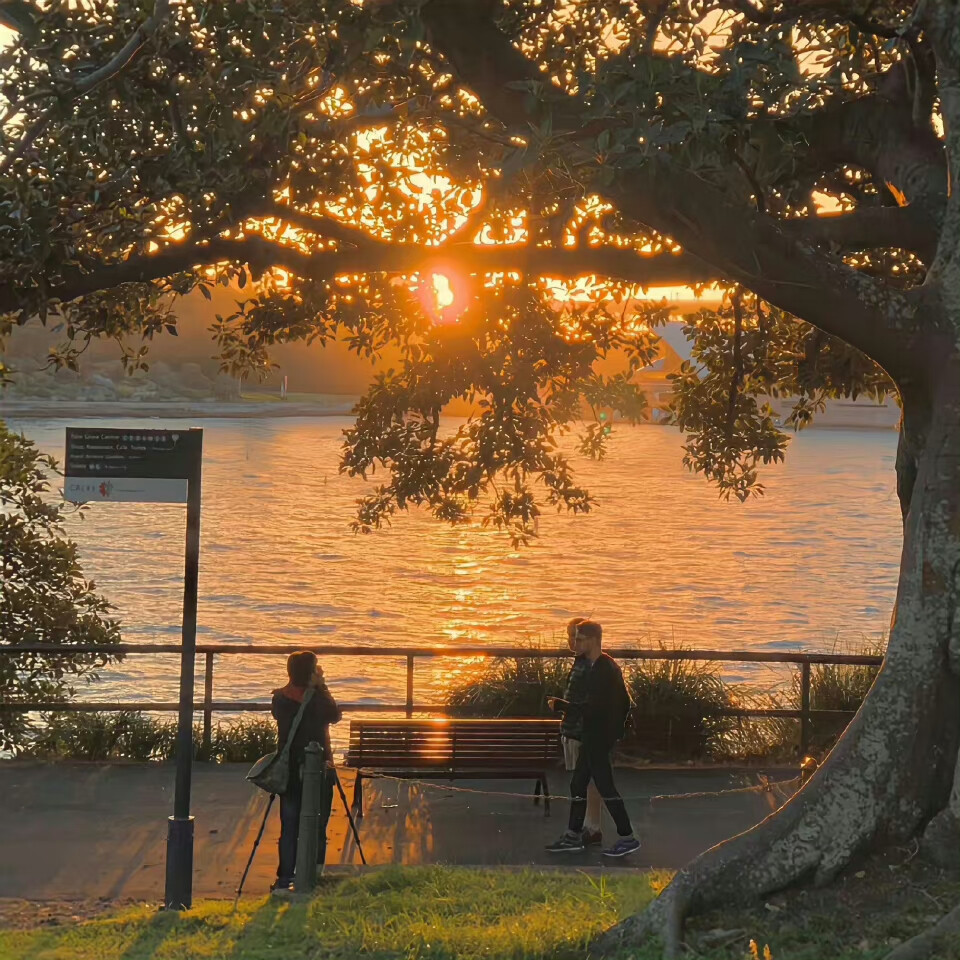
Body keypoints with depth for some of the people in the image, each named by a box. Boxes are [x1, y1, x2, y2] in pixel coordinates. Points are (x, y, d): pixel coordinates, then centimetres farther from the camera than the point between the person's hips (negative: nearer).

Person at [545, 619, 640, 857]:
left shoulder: (602, 670, -20)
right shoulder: (608, 666, 13)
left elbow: (590, 708, -25)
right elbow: (624, 703, 19)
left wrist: (560, 705, -14)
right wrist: (617, 727, 23)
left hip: (599, 740, -10)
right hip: (593, 738, 10)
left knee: (606, 787, -4)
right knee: (577, 785, 13)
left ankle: (627, 838, 3)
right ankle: (573, 836, 19)